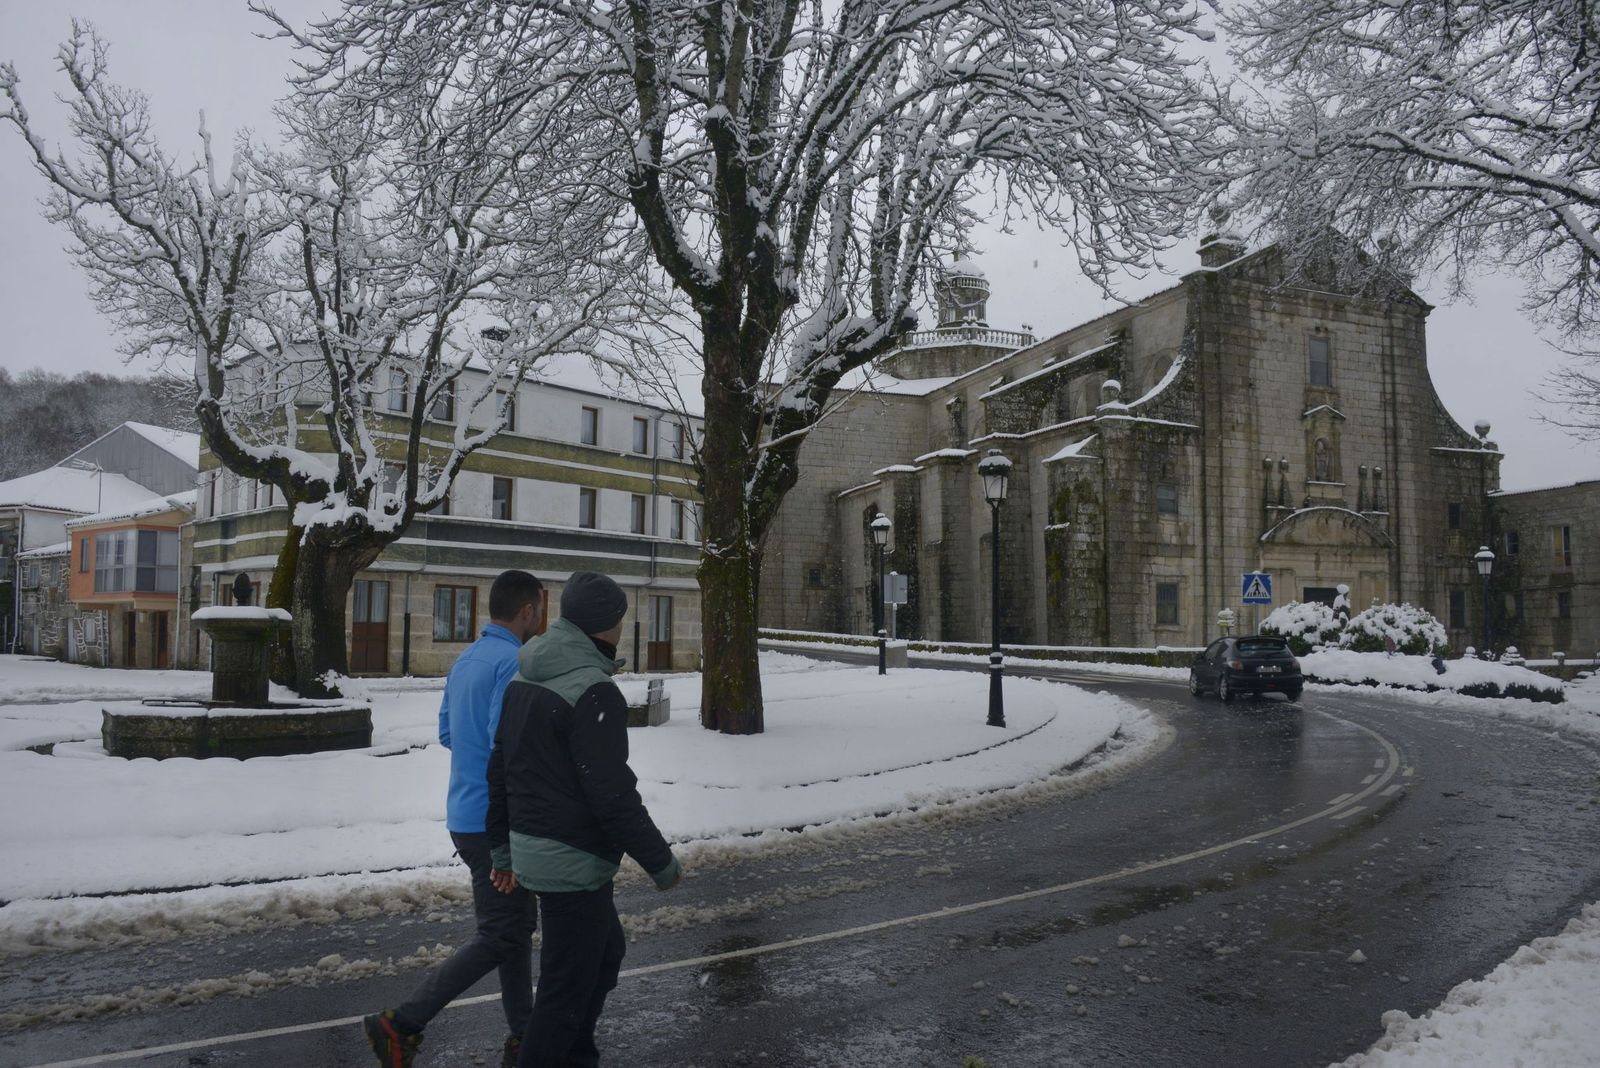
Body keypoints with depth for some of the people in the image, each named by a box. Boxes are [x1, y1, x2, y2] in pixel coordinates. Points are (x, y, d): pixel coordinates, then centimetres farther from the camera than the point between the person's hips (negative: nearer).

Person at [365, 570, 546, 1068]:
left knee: (518, 926, 16)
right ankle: (400, 1024, 1)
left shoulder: (465, 660, 11)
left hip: (468, 816, 10)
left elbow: (447, 733, 17)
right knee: (499, 937, -1)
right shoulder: (513, 663, -18)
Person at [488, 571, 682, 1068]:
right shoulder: (592, 691, -21)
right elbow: (613, 795, -23)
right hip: (574, 861, -10)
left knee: (606, 952, 26)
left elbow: (500, 770, 14)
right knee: (566, 990, 3)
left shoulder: (523, 679, 8)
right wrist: (662, 863, -12)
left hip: (531, 846, 10)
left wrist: (503, 847, 23)